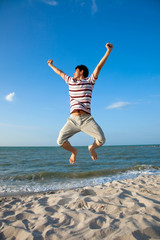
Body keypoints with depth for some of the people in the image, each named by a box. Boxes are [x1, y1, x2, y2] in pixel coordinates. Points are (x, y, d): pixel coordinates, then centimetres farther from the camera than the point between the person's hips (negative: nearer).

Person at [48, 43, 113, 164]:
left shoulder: (89, 81, 11)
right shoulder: (71, 81, 21)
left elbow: (99, 66, 2)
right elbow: (60, 73, 36)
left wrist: (108, 51, -5)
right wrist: (51, 65, 50)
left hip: (87, 119, -3)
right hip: (73, 119, 3)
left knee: (101, 139, -15)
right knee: (60, 141, -10)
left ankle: (92, 148, 21)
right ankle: (74, 151, 23)